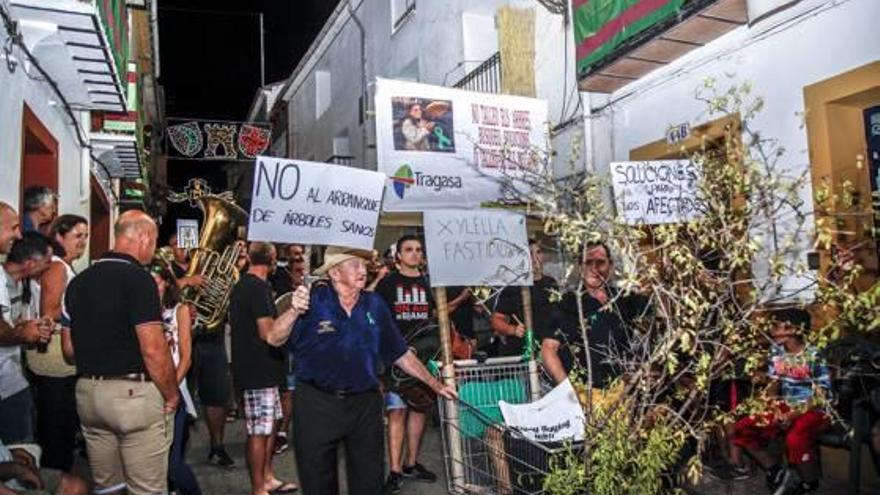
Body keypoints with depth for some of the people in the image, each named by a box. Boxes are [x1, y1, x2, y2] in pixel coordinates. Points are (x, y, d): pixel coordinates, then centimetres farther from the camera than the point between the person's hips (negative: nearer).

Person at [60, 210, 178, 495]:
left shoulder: (79, 281, 9)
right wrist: (172, 395, -6)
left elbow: (69, 350, 13)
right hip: (134, 393, -7)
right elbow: (153, 350, -18)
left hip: (88, 392, 8)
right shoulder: (137, 278, -14)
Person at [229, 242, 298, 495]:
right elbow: (269, 334, -22)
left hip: (251, 367, 10)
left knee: (270, 424, 18)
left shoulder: (240, 286, 13)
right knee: (259, 431, -1)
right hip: (260, 370, -10)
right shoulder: (260, 288, -18)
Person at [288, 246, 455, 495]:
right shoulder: (313, 300, -10)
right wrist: (294, 311, -34)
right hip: (317, 402, -2)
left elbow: (400, 354, 9)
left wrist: (435, 384, 9)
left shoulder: (375, 305, 1)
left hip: (365, 402, 3)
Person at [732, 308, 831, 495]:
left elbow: (821, 395, -14)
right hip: (786, 408, 6)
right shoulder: (777, 351, 4)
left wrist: (794, 414, -22)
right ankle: (778, 473, 0)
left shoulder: (813, 356, -13)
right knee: (741, 429, -11)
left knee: (795, 440, -38)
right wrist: (776, 407, -10)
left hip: (814, 410, -6)